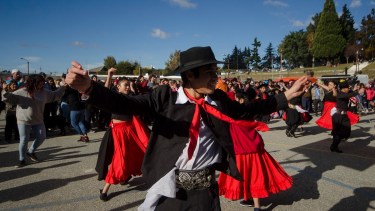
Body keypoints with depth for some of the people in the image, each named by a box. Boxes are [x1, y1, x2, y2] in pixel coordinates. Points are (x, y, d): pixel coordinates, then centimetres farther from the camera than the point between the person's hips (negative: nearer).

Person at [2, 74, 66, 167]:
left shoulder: (44, 92, 2)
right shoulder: (22, 92, -11)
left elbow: (54, 95, 13)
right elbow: (11, 98, -13)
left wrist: (63, 88, 5)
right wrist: (6, 94, -35)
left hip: (38, 121, 5)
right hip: (23, 121, -5)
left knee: (41, 137, 8)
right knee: (24, 140, 1)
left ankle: (30, 152, 32)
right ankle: (22, 160, 17)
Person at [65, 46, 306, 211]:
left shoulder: (220, 100, 0)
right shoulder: (166, 97, -11)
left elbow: (246, 109, 11)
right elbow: (126, 105, -22)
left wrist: (287, 95, 12)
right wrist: (89, 87, -40)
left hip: (205, 189, 3)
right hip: (170, 188, -2)